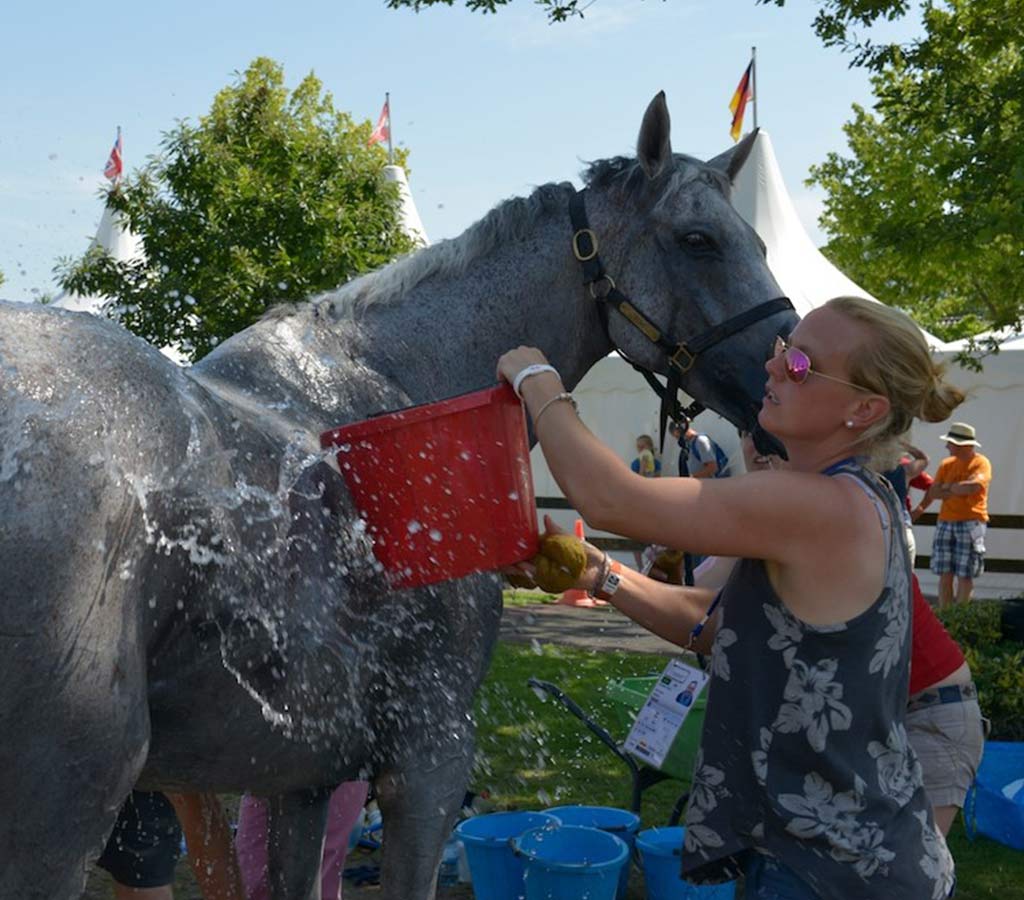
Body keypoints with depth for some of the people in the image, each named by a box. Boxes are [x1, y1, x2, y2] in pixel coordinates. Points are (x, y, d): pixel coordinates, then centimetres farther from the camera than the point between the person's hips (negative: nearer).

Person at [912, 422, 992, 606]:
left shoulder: (981, 463, -3)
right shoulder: (946, 464, 11)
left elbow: (973, 486, -20)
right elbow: (933, 493, 7)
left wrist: (948, 487, -7)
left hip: (970, 523, -4)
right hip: (945, 523, 4)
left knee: (965, 575, -2)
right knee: (944, 574, 2)